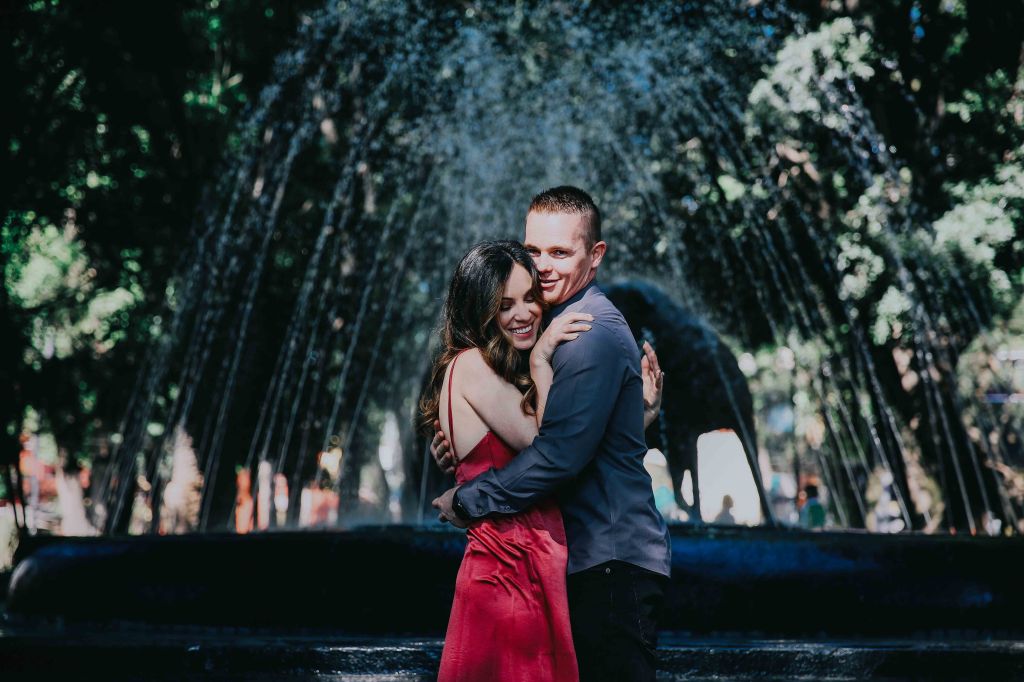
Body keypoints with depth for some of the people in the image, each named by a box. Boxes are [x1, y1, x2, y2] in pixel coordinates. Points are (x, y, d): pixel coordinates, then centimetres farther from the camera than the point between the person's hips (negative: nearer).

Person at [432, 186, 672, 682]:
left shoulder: (594, 333, -16)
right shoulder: (553, 326, 17)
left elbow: (560, 453, -24)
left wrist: (466, 501, -14)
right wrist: (456, 444, -2)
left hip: (611, 563, -10)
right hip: (581, 560, 10)